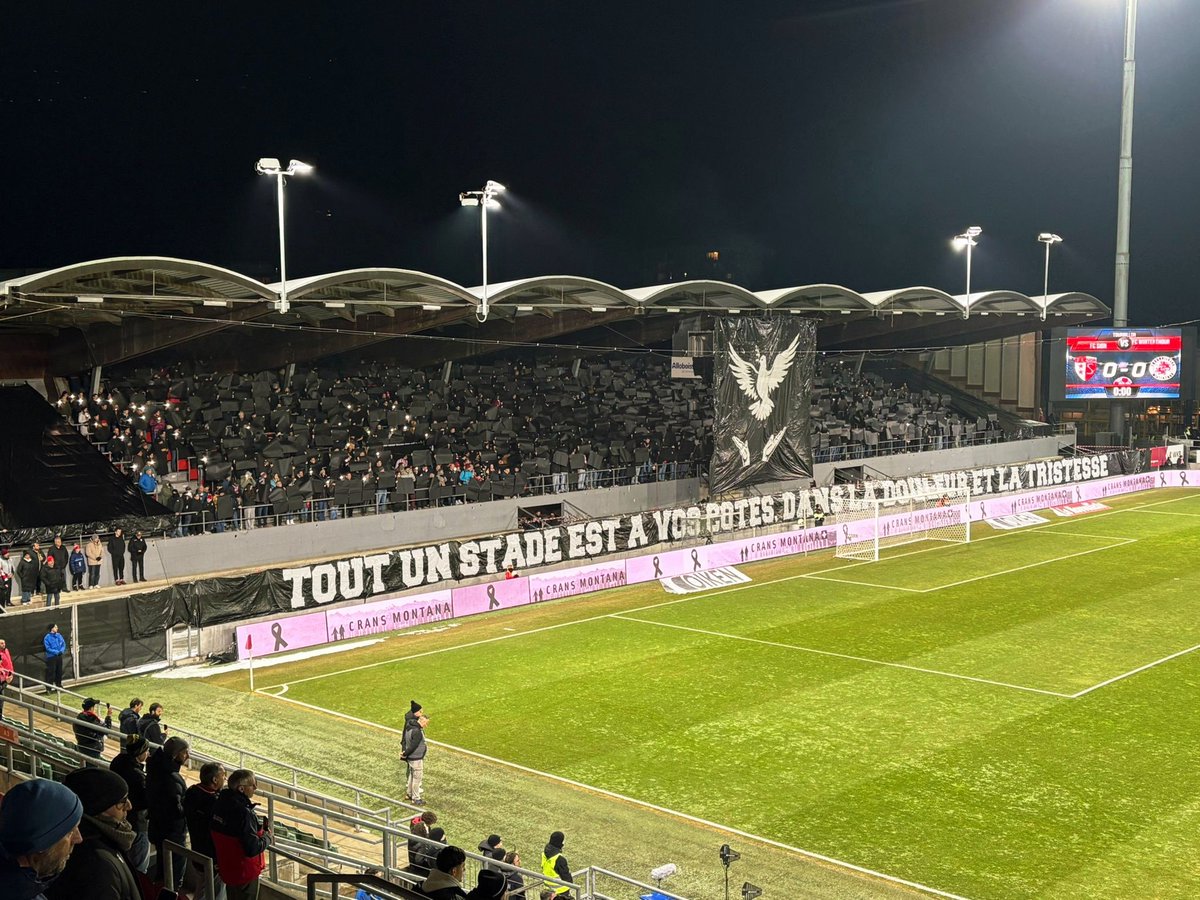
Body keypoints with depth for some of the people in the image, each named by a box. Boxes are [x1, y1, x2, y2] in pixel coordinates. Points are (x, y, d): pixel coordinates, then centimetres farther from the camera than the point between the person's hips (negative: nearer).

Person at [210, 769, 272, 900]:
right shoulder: (244, 813, -29)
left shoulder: (220, 804, -3)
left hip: (227, 868, 8)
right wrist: (267, 837, -10)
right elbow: (253, 849, -28)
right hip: (244, 872, -8)